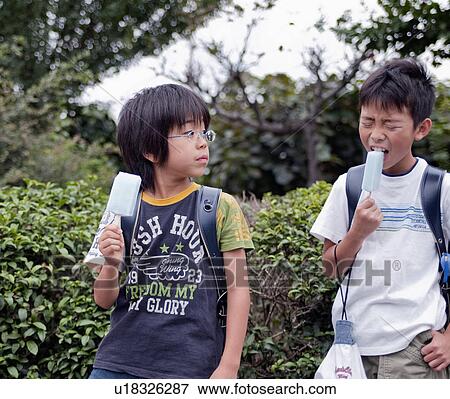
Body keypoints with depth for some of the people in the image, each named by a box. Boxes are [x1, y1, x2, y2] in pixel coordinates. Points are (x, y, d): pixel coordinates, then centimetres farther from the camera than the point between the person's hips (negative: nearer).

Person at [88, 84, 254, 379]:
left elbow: (238, 288, 0)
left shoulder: (221, 207, 1)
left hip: (192, 367, -2)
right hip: (120, 363, 2)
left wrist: (229, 367, -5)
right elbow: (104, 300, 10)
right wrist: (112, 264, -11)